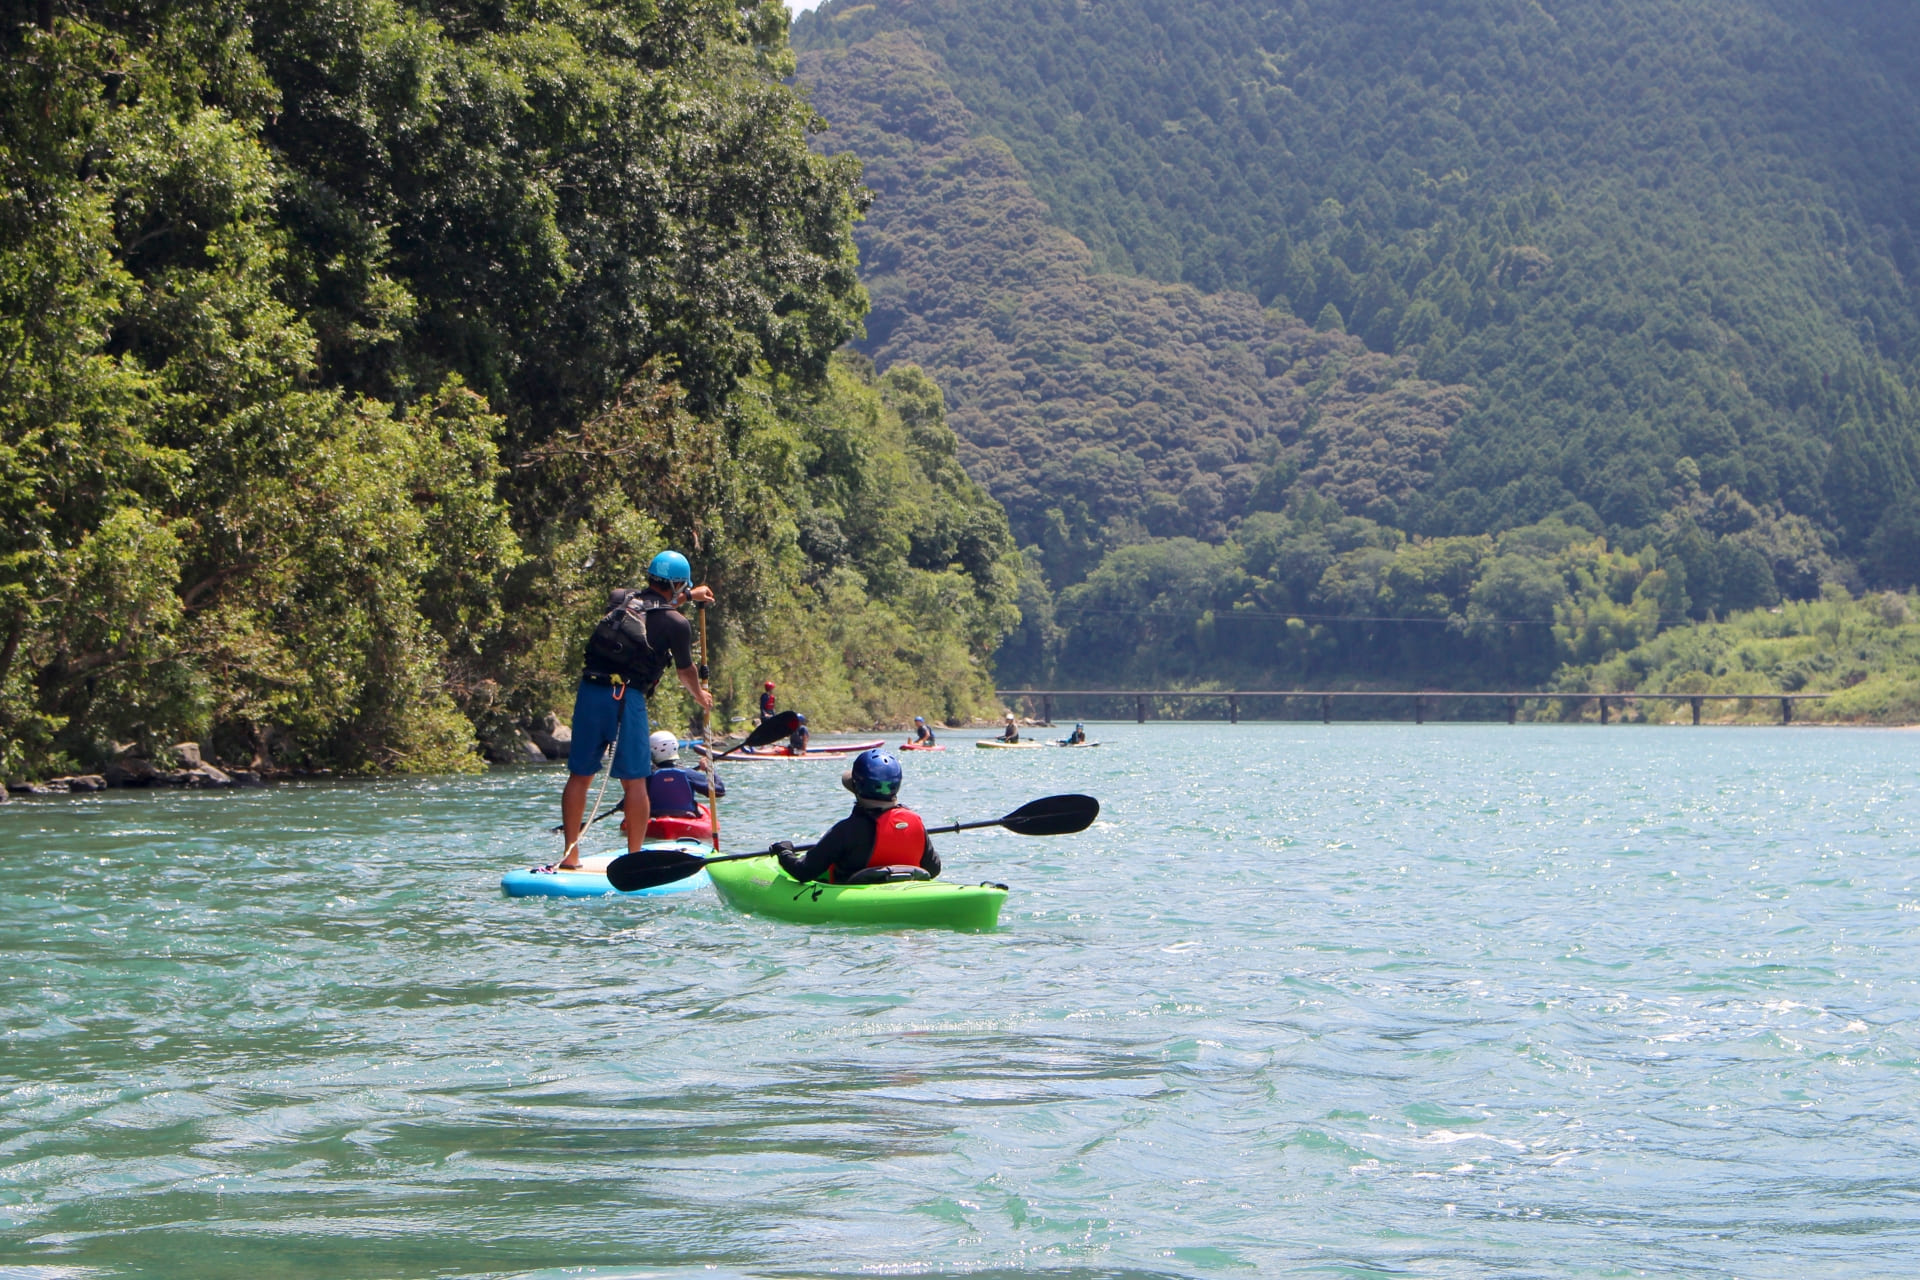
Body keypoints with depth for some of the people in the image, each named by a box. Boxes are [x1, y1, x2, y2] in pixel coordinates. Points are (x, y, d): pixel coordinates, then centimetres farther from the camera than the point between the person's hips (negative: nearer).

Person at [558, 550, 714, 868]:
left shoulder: (619, 598, 14)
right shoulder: (676, 624, 1)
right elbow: (685, 671, 17)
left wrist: (688, 596, 51)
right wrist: (700, 696, 38)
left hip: (589, 690, 5)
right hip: (627, 699, -5)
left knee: (579, 775, 10)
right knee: (634, 781, 3)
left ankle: (570, 855, 12)